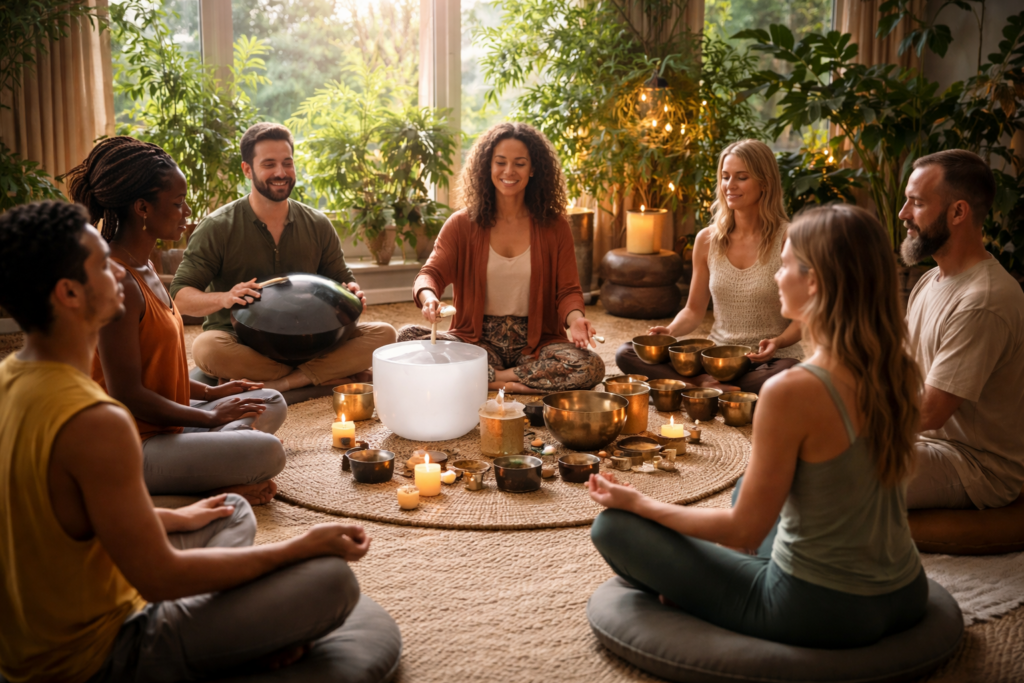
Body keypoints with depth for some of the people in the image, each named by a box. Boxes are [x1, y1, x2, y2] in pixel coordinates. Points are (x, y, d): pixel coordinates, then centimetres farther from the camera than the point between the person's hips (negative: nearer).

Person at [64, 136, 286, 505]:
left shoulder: (142, 267, 10)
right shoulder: (118, 283, -22)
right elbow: (126, 394, -22)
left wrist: (209, 392, 13)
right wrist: (210, 416, -11)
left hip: (158, 424, 11)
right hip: (131, 448, -11)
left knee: (272, 403, 13)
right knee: (266, 453, -25)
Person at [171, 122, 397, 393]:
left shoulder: (317, 225, 6)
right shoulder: (218, 227, -4)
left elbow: (341, 280, 15)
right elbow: (179, 295, -6)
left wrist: (353, 293, -10)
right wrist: (223, 298, -28)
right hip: (243, 344, -2)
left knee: (383, 334, -17)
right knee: (206, 347, -38)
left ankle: (284, 382, -28)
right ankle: (338, 376, -26)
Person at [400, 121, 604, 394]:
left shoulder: (553, 226, 5)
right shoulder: (462, 224, 5)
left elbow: (568, 289, 3)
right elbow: (431, 272, -6)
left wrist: (574, 317, -22)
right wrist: (428, 297, -32)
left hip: (535, 341, 0)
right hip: (478, 338, 0)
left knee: (590, 367, -31)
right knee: (409, 336, -27)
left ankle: (488, 378, -17)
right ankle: (512, 382, -21)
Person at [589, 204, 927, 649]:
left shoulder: (791, 391, -27)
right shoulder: (898, 371, -6)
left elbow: (744, 531, -16)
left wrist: (637, 503, -4)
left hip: (821, 615, -8)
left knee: (614, 526, -1)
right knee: (748, 487, 33)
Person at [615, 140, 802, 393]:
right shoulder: (707, 239, 5)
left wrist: (778, 342, -24)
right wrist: (669, 331, -8)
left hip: (770, 361, -3)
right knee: (626, 354, -15)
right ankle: (713, 386, -25)